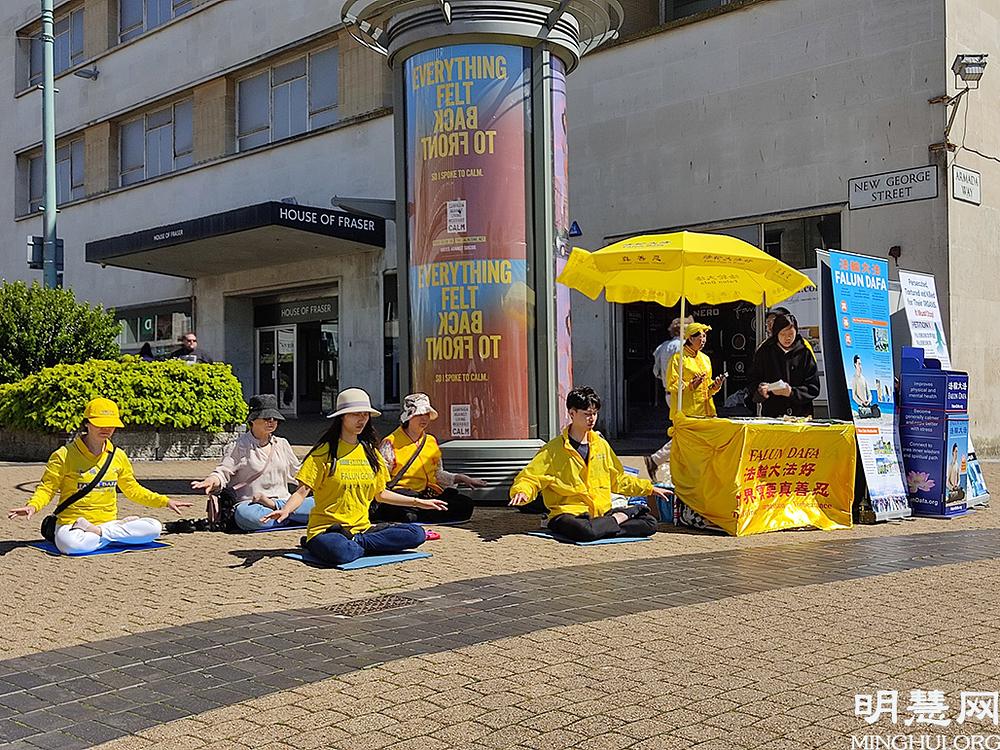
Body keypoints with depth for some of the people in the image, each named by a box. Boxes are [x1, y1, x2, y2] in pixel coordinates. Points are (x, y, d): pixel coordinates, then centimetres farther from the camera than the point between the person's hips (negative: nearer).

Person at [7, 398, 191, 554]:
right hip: (71, 524, -4)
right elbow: (47, 488, -3)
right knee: (72, 545, -41)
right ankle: (123, 529, -17)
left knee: (154, 527, -20)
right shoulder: (65, 455, -4)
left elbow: (133, 489, 21)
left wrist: (165, 501, 15)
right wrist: (33, 506, -24)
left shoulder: (118, 456, 9)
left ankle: (96, 532, -15)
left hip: (108, 522, 5)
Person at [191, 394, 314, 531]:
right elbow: (223, 472, -3)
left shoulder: (282, 444, 20)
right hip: (251, 505, -4)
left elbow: (297, 473, 31)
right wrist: (211, 481, -24)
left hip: (284, 502, 4)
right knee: (244, 514, -41)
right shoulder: (240, 446, 6)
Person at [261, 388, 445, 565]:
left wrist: (418, 502, 22)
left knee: (417, 534, -17)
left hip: (361, 528, 7)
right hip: (325, 528, -6)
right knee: (341, 552, -43)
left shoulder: (370, 452, 14)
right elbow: (302, 492, -8)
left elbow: (380, 493, 23)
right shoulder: (324, 452, -3)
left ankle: (354, 541, -14)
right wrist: (285, 510, -28)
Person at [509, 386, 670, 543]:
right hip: (570, 513, -3)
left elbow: (618, 479, 27)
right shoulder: (554, 449, -3)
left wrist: (649, 488, 26)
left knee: (650, 523, -10)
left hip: (602, 513, 4)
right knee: (584, 531, -39)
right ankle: (618, 519, -13)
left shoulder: (601, 445, 14)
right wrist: (522, 492, -26)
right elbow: (529, 477, -4)